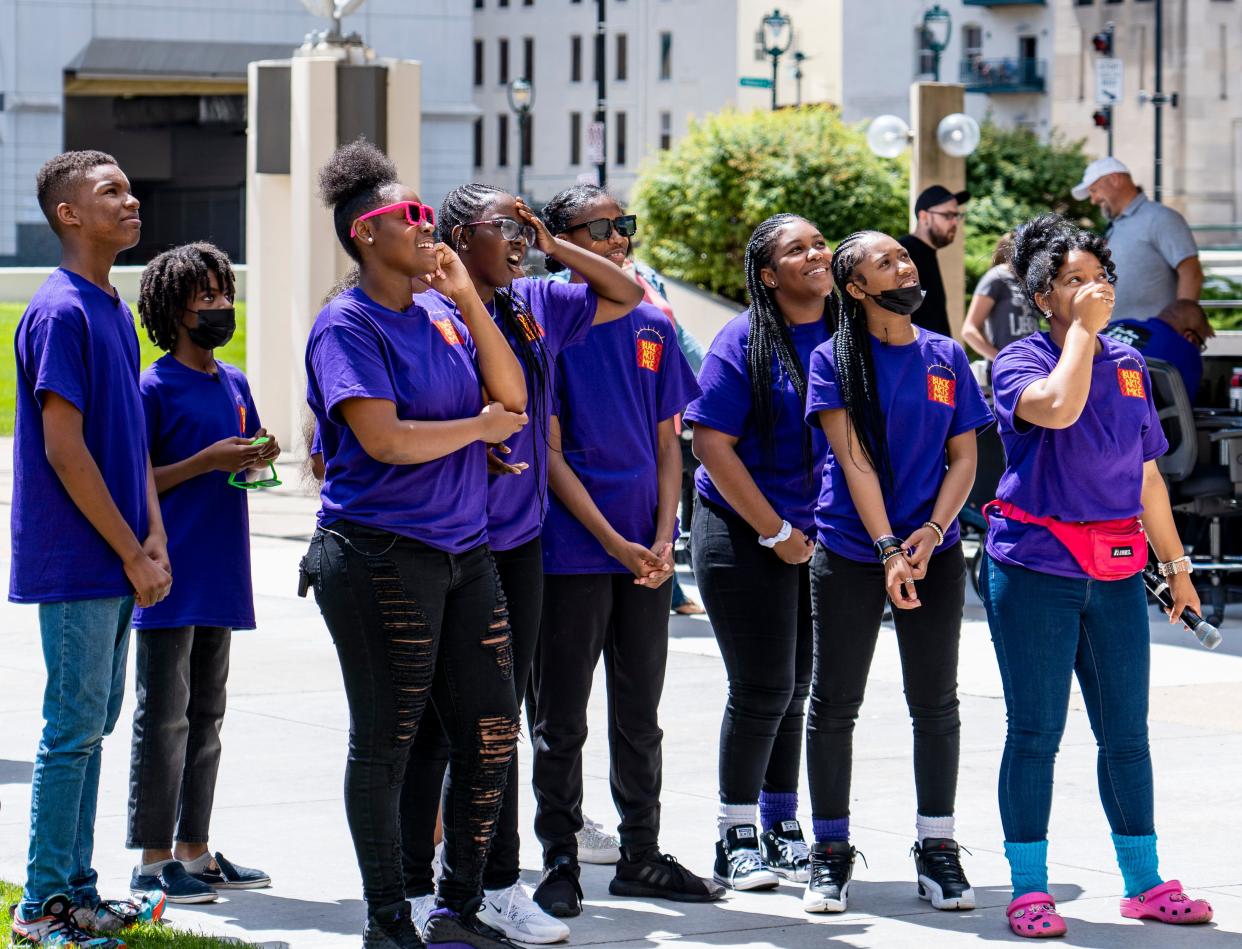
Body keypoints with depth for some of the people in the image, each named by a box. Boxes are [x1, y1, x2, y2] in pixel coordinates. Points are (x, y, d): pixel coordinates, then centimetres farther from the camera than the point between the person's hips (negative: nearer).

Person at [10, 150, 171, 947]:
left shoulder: (116, 311, 13)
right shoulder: (60, 312, -14)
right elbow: (65, 450, -18)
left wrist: (154, 540, 5)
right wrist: (132, 554, -14)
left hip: (119, 564, 9)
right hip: (78, 562, -9)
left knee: (93, 723, 12)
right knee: (75, 725, -4)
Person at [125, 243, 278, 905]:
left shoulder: (234, 383, 13)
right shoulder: (155, 388, -9)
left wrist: (261, 459, 0)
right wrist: (206, 462, -19)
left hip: (221, 574, 8)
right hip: (170, 576, -8)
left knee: (205, 718, 12)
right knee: (164, 719, -5)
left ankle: (194, 851, 19)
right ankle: (152, 860, -1)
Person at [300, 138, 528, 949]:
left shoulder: (442, 322, 14)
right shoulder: (349, 326, -8)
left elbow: (512, 396, 5)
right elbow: (385, 438, -18)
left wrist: (468, 297, -1)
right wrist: (479, 427, -5)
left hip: (465, 553, 7)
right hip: (382, 559, -7)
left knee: (493, 731, 7)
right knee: (387, 743, 1)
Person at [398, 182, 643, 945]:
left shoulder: (535, 307, 12)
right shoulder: (424, 315, -8)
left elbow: (625, 295, 22)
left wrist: (550, 244, 10)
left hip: (518, 545, 6)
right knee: (435, 722, -2)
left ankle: (499, 887, 18)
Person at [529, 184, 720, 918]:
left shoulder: (654, 327, 10)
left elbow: (666, 442, 10)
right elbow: (550, 454, -9)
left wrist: (663, 540, -4)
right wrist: (616, 543, -14)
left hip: (646, 557, 5)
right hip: (572, 550, -5)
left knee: (640, 716, 12)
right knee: (563, 718, 2)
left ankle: (642, 856, 22)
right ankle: (560, 863, 10)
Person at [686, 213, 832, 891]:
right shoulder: (744, 341, -9)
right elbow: (712, 445, -12)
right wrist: (777, 533, -12)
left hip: (824, 540, 5)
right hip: (744, 536, -5)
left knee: (802, 685, 9)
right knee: (764, 685, -5)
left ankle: (781, 824, 21)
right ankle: (737, 839, 7)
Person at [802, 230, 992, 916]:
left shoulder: (946, 357, 7)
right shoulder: (834, 359, -3)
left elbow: (964, 458, 6)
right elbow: (853, 458, -10)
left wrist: (930, 534, -10)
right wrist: (889, 550, -18)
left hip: (933, 553, 3)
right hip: (849, 555, -3)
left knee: (935, 703, 5)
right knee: (834, 704, 2)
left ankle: (937, 848, 14)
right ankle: (831, 852, 11)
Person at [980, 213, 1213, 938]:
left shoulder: (1128, 365, 13)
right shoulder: (1020, 362, -3)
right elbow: (1057, 408, -27)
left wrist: (1175, 565, 20)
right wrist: (1084, 329, -16)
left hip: (1117, 572, 5)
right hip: (1036, 568, -5)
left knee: (1127, 733, 8)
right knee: (1036, 733, -2)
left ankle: (1145, 884, 15)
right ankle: (1030, 891, 4)